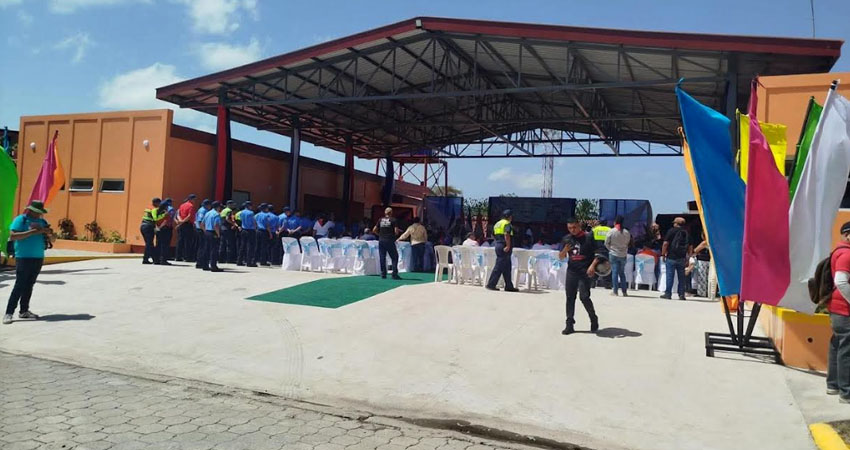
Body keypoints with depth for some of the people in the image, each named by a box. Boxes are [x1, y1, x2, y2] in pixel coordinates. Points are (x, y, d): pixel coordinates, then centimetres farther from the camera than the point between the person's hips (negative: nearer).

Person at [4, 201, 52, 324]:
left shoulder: (42, 222, 14)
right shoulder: (20, 219, -4)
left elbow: (51, 239, 16)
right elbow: (12, 236, -16)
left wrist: (49, 233, -8)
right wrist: (32, 232, -23)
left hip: (38, 258, 6)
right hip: (23, 258, -6)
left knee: (29, 285, 10)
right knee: (19, 285, -9)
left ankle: (24, 311, 16)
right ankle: (9, 313, -5)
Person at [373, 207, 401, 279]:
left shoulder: (380, 220, 8)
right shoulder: (393, 220, -4)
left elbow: (374, 230, 6)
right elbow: (396, 231, -11)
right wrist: (396, 234, 11)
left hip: (381, 240, 4)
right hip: (390, 241, -4)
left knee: (382, 258, 8)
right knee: (394, 257, 3)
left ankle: (383, 274, 9)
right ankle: (394, 274, -3)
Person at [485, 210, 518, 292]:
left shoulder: (497, 224, 18)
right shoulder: (507, 224, -9)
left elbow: (493, 235, 22)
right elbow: (507, 235, -24)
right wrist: (508, 246, -24)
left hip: (498, 245, 10)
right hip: (504, 247, -10)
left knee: (507, 267, 12)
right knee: (499, 267, -7)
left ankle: (509, 286, 15)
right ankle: (491, 284, -6)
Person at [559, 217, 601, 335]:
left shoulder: (588, 237, -4)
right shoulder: (567, 238, 9)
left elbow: (597, 253, -2)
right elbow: (561, 257, 14)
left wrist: (592, 265, -17)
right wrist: (565, 250, -8)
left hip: (585, 272, -4)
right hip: (571, 271, 5)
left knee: (584, 297, -9)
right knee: (570, 298, 5)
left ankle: (594, 320, 15)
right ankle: (570, 325, 12)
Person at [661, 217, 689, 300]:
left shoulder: (672, 231, -4)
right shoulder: (686, 232, 8)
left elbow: (665, 243, -10)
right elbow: (689, 246, 10)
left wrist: (663, 254, -2)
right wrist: (687, 257, 16)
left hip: (671, 257, -4)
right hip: (682, 258, 4)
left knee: (670, 276, -1)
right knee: (681, 277, 8)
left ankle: (668, 294, 0)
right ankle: (681, 294, 9)